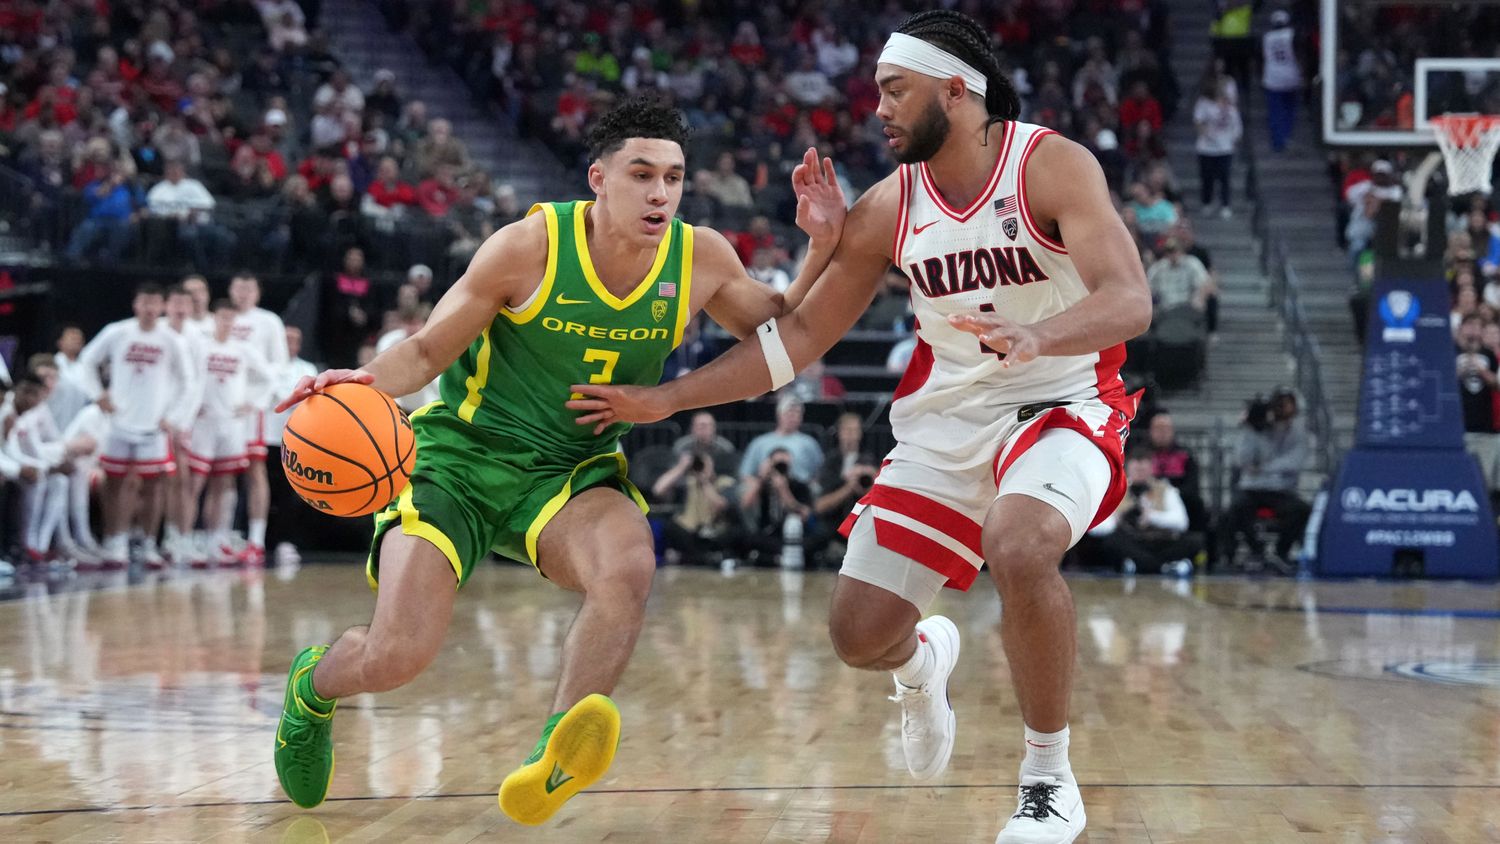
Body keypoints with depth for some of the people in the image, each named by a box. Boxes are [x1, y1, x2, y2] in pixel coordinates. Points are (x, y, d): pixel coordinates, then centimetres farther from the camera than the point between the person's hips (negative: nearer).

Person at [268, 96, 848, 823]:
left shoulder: (701, 259, -5)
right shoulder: (531, 246, -16)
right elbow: (427, 351, -8)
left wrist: (823, 244, -7)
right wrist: (368, 380, -30)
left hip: (573, 472, 3)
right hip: (461, 457, -3)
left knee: (630, 565, -34)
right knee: (396, 658, -14)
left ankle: (549, 763, -28)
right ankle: (314, 684, 25)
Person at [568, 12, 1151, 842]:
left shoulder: (1053, 166, -15)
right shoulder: (889, 207, -2)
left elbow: (1130, 302, -27)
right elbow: (801, 333, 4)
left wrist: (1036, 335, -47)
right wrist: (663, 399, 0)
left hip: (1059, 404, -5)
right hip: (945, 420, 5)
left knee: (1019, 548, -36)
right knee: (859, 632, -2)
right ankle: (923, 662, 40)